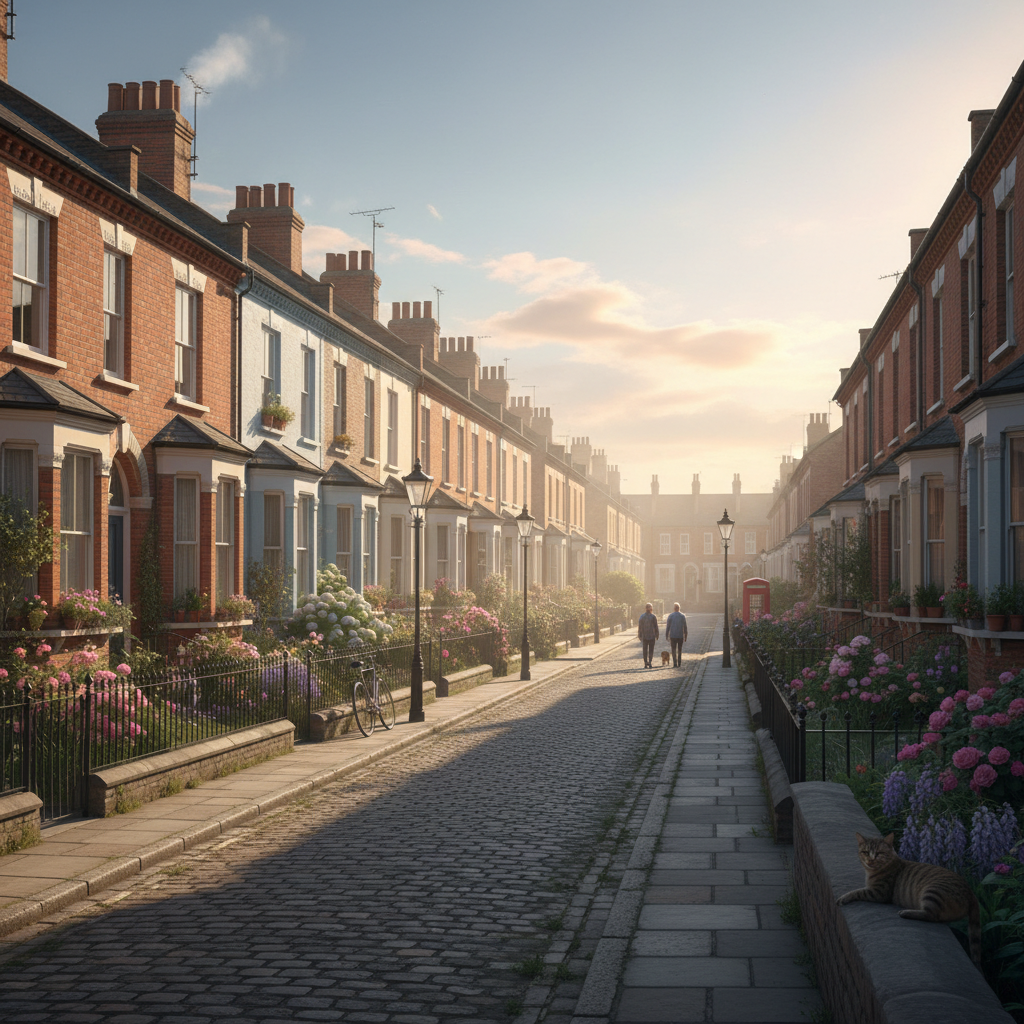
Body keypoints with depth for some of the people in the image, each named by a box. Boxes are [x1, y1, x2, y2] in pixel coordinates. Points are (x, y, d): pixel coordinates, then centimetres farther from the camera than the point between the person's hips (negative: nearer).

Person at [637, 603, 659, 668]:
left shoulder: (642, 616, 0)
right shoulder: (653, 616, -7)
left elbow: (640, 627, 3)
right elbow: (656, 627, -4)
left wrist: (640, 635, 10)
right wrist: (657, 635, 6)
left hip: (644, 636, 2)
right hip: (652, 636, -2)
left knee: (645, 650, 8)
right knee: (651, 650, 4)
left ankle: (646, 663, 6)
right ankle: (650, 663, -2)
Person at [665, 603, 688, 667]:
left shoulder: (670, 616, -5)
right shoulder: (683, 616, 0)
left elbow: (668, 626, -5)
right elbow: (685, 627, 1)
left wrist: (667, 635, 2)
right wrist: (685, 636, 8)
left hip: (673, 636, -2)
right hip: (681, 636, 2)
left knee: (674, 649, 4)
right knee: (680, 649, 14)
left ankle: (675, 663, -3)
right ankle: (679, 663, 16)